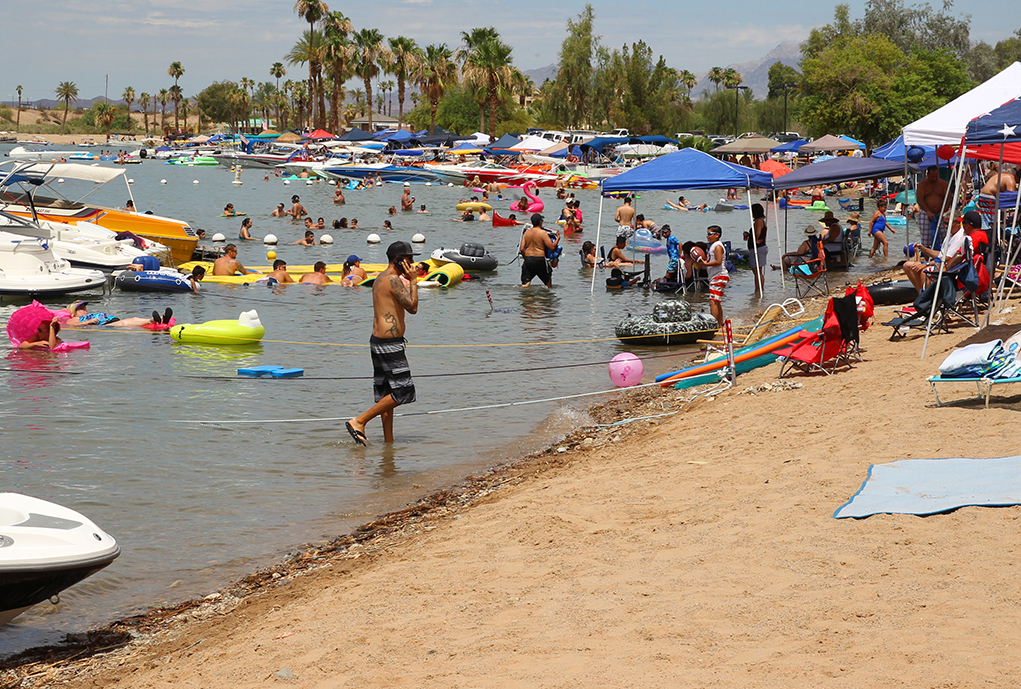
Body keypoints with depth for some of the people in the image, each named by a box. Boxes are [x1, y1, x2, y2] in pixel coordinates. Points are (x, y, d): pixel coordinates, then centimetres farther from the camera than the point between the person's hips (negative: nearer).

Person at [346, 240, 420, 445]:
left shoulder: (380, 279, 17)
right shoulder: (393, 280, -14)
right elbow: (413, 307, -16)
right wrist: (413, 280, -8)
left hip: (378, 341, 11)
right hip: (390, 343, -11)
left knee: (386, 393, 12)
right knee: (403, 392, -7)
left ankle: (389, 442, 14)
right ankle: (359, 421, -7)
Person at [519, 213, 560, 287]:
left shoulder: (527, 232, 6)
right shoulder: (543, 233, -8)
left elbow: (522, 249, 2)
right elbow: (552, 247, -12)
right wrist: (558, 237, 3)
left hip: (527, 259, 4)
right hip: (539, 259, -3)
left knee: (525, 283, 3)